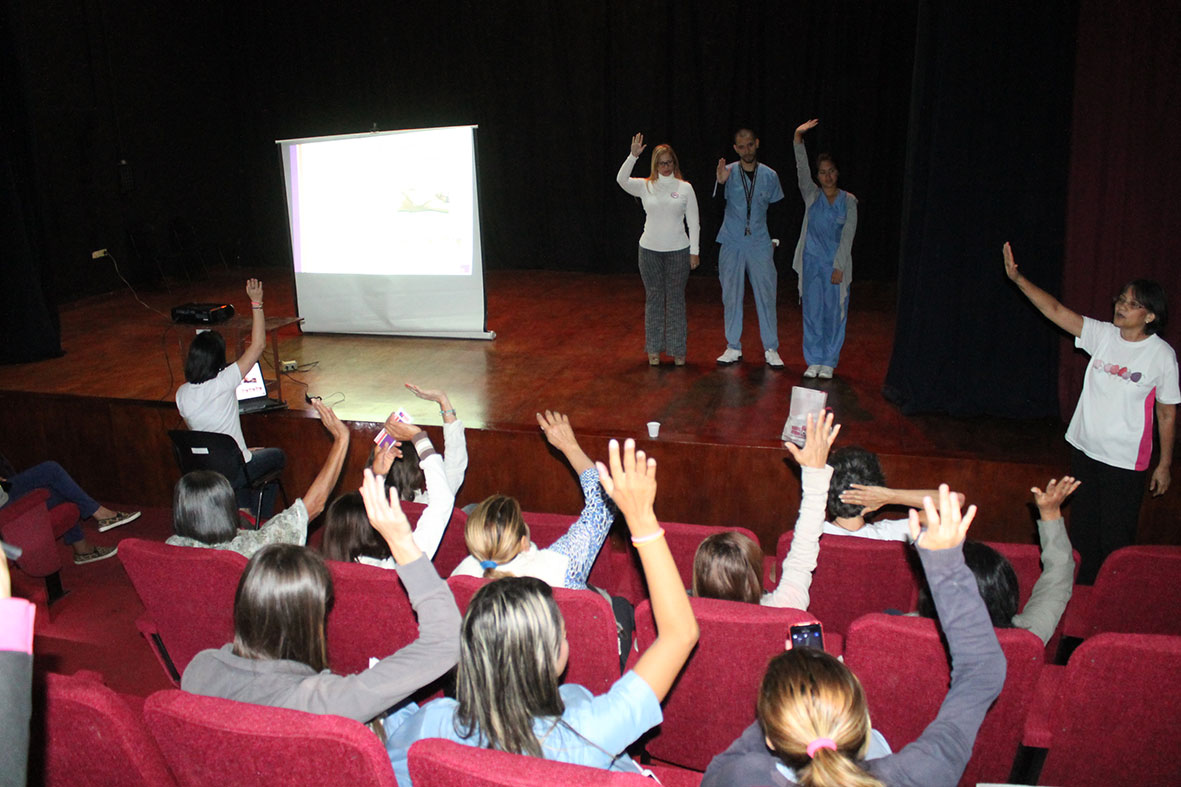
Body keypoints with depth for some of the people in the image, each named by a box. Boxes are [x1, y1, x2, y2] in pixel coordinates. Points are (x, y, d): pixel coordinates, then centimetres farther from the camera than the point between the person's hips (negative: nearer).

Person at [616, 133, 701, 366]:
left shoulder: (685, 188, 1)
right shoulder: (645, 186, 2)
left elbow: (693, 222, 2)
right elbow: (622, 180, -15)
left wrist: (694, 251, -1)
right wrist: (633, 156, -25)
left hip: (678, 251, -1)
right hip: (650, 250, 1)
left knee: (676, 299, 4)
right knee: (653, 299, 7)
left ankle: (678, 350, 14)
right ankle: (654, 349, 17)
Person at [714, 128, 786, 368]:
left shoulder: (769, 175, 4)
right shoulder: (729, 172, -2)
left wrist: (775, 238, 6)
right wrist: (720, 183, -31)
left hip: (760, 245, 1)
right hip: (732, 244, 0)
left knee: (766, 296, 1)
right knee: (731, 297, 6)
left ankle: (771, 350, 9)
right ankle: (733, 348, 17)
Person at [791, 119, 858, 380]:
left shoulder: (848, 201, 2)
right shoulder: (812, 195, 4)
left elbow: (848, 236, -3)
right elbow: (802, 170, -12)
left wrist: (838, 267, -10)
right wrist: (798, 139, -25)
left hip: (836, 263, -1)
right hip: (812, 261, 1)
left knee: (834, 312, 1)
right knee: (812, 312, 4)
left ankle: (829, 362, 12)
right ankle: (814, 361, 14)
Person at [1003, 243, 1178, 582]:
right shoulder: (1103, 335, -1)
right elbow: (1055, 310, -7)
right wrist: (1017, 278, -17)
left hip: (1125, 461, -4)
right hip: (1085, 449, 5)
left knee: (1115, 540, 4)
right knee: (1083, 532, 17)